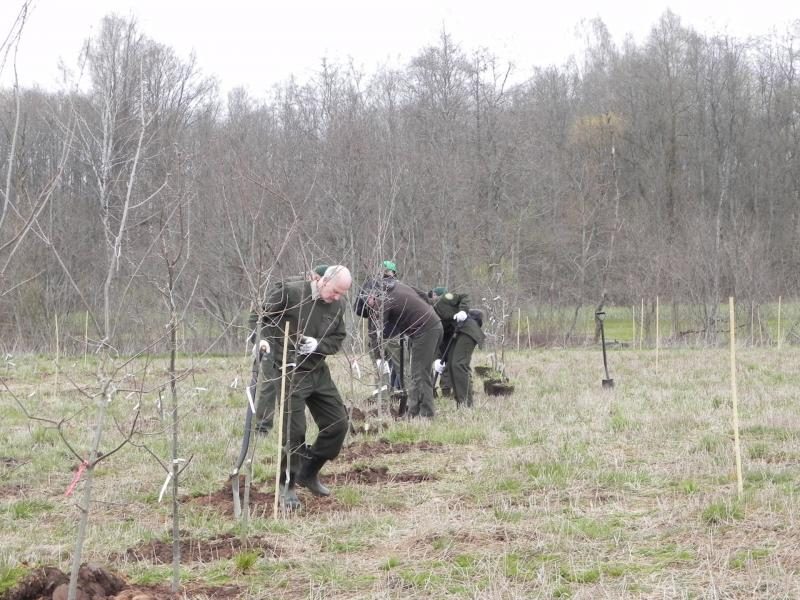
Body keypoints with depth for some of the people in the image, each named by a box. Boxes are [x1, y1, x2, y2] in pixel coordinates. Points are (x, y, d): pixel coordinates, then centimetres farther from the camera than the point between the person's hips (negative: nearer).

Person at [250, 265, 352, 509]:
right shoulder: (290, 293, -17)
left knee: (338, 424, 7)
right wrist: (268, 342, -23)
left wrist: (318, 345, -14)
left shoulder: (337, 306, 1)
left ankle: (308, 473, 25)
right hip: (291, 372, -6)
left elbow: (337, 340, 5)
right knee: (293, 431, -8)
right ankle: (287, 487, 8)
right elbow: (264, 319, -12)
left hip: (319, 372, 6)